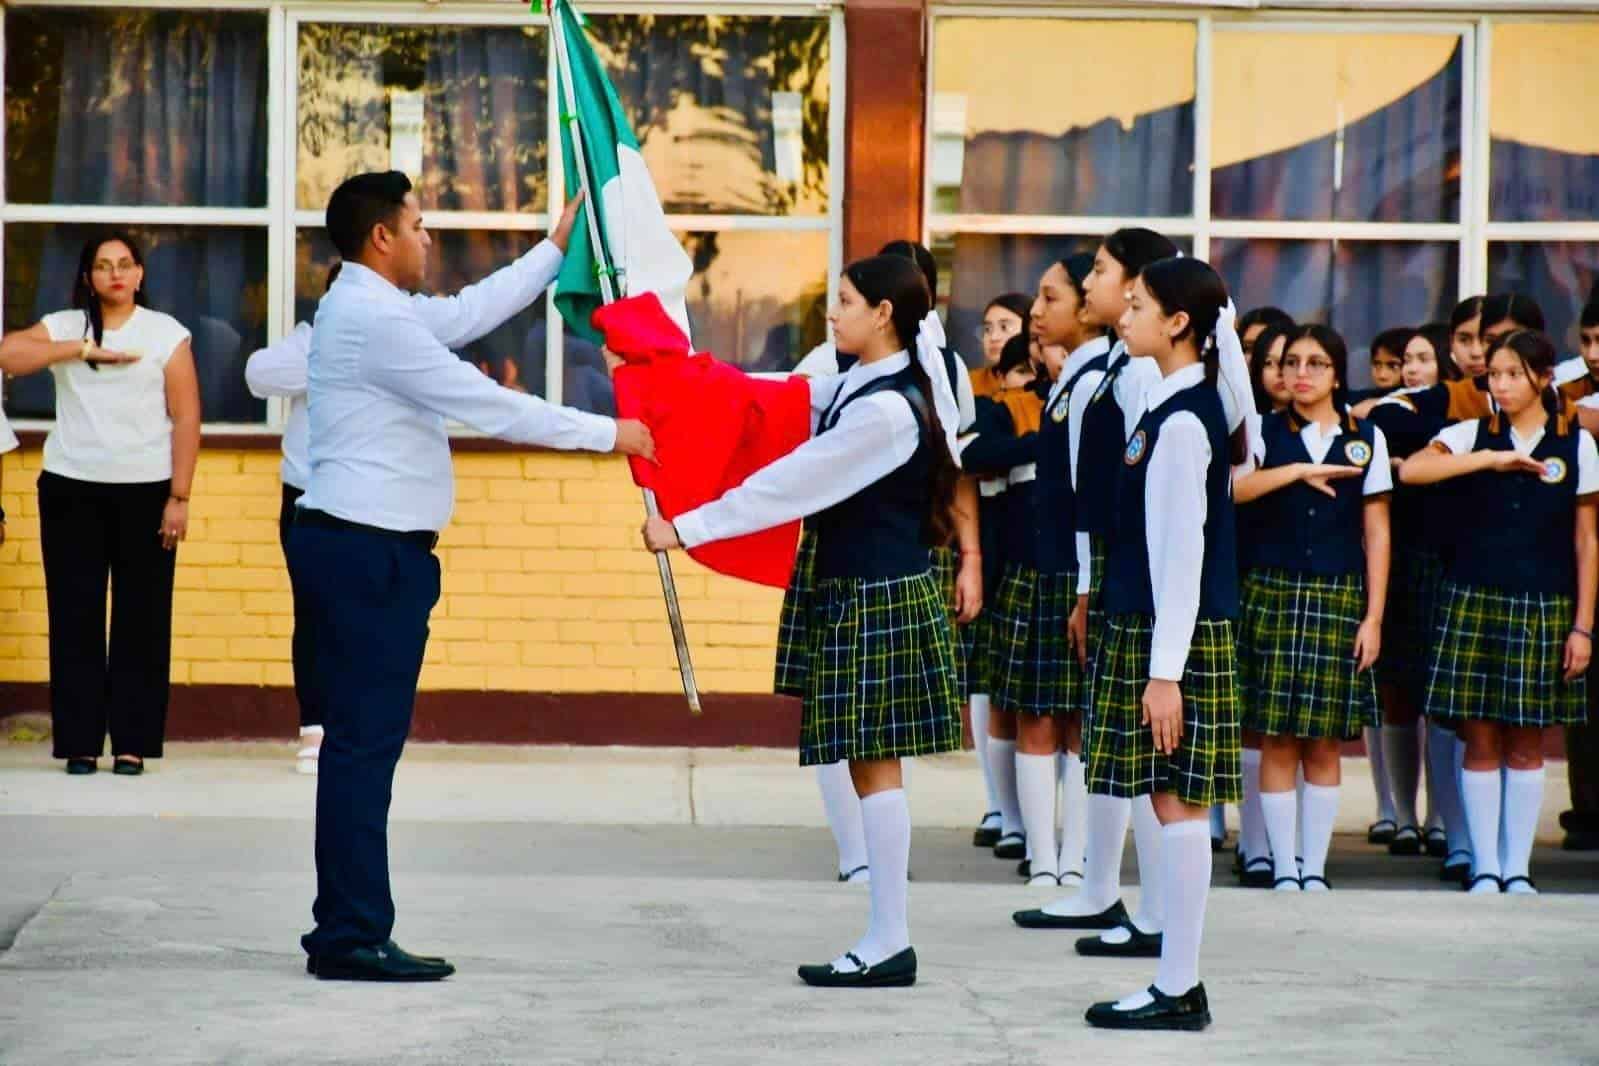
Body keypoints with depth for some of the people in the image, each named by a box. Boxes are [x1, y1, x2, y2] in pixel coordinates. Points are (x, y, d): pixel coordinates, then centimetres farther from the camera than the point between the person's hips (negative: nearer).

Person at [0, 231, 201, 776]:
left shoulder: (166, 333, 2)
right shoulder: (64, 327, 6)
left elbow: (186, 419, -1)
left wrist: (179, 497, -8)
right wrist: (85, 348, -15)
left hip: (145, 491, -1)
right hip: (71, 490, 1)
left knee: (141, 620, 0)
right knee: (75, 618, 1)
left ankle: (132, 743, 6)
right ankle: (79, 742, 6)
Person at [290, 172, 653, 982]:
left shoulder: (365, 310, 15)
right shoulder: (375, 320, -16)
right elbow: (489, 407, -16)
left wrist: (557, 252, 29)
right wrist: (607, 433, -8)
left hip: (357, 549, 11)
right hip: (369, 552, -11)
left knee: (360, 742, 11)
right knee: (364, 742, -8)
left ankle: (346, 929, 15)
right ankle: (353, 937, -6)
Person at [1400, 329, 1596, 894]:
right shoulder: (1473, 435, 4)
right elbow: (1411, 470, -15)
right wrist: (1490, 459, -17)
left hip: (1543, 608, 0)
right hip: (1474, 601, 0)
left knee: (1526, 742, 5)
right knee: (1480, 739, 2)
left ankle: (1518, 868, 12)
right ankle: (1485, 866, 9)